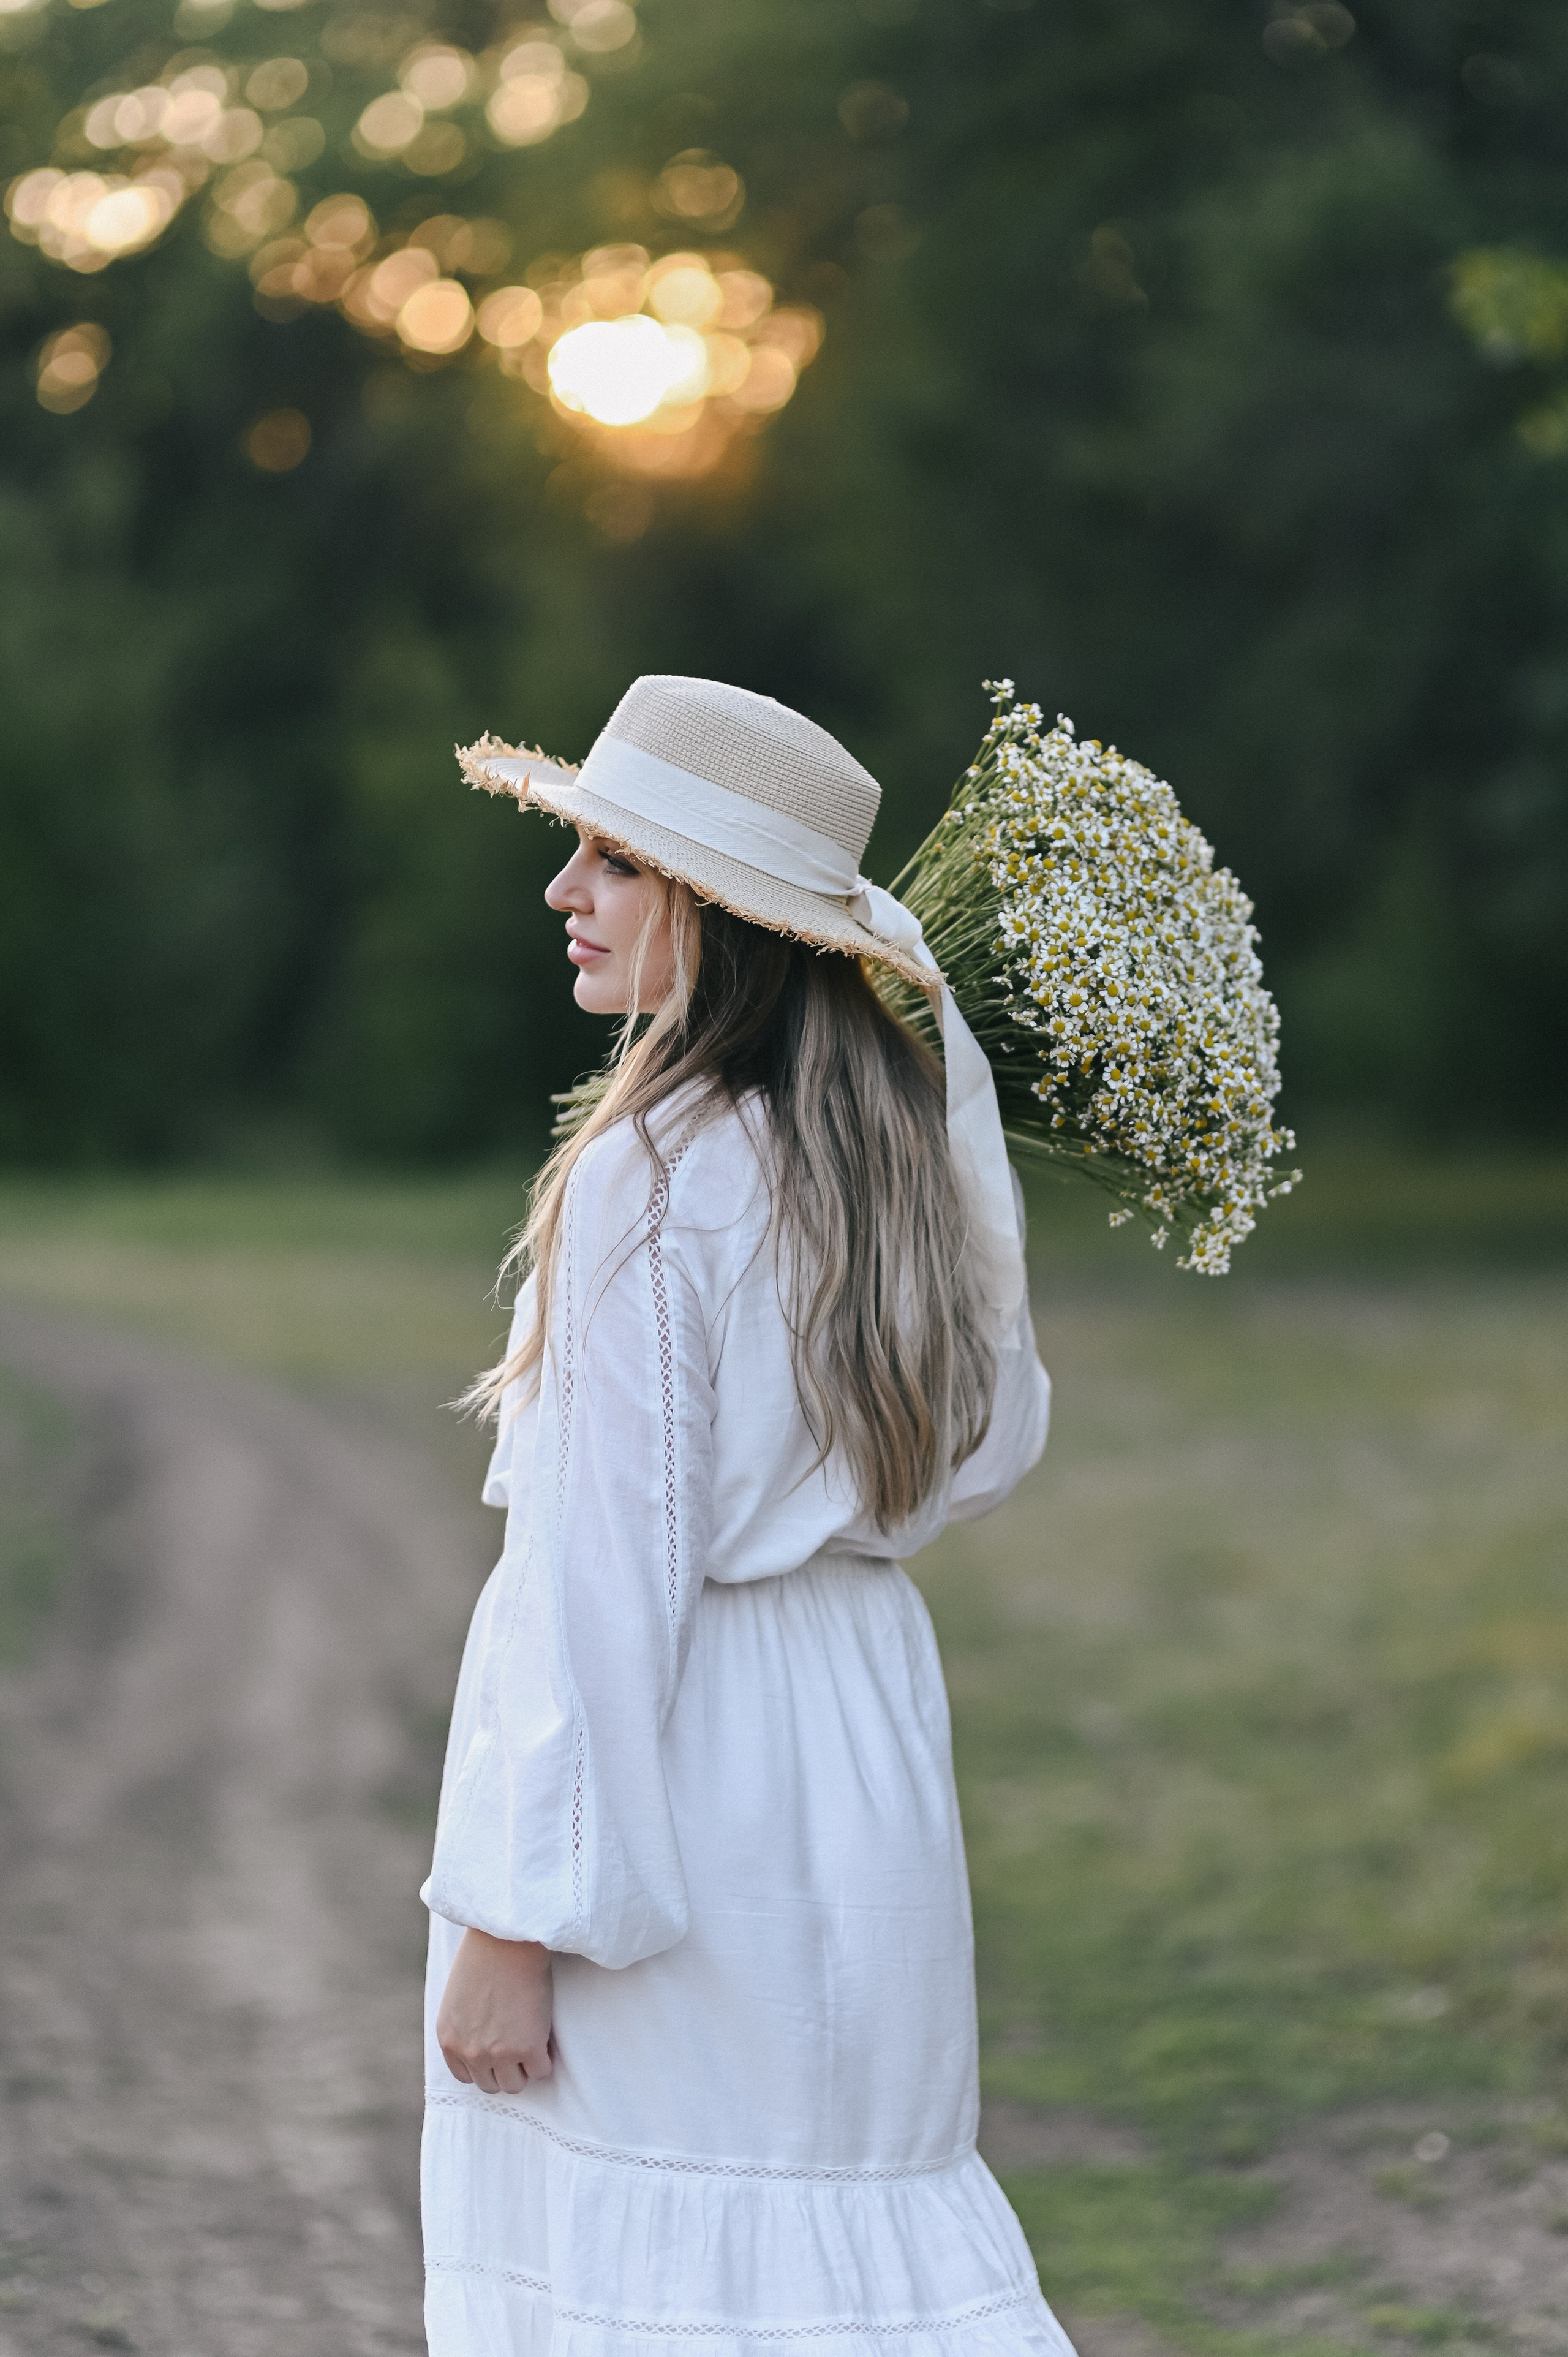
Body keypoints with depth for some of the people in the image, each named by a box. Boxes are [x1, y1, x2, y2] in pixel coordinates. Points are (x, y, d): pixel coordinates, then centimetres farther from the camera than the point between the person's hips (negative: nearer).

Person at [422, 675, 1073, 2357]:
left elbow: (598, 1576, -19)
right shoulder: (896, 1154, 3)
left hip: (670, 1761, -7)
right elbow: (990, 1447, 16)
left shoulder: (647, 1184, -18)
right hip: (863, 1726, 8)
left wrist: (512, 1920, -16)